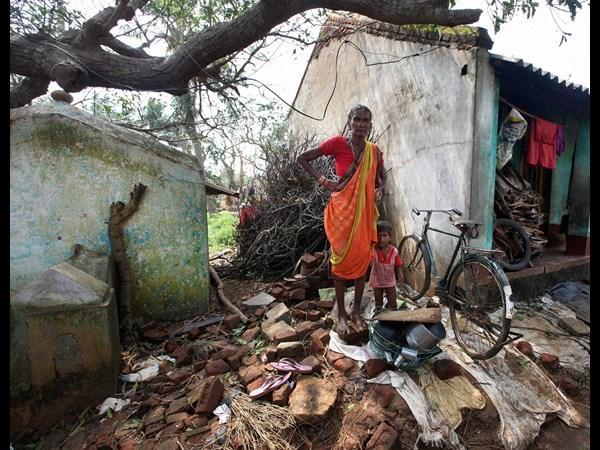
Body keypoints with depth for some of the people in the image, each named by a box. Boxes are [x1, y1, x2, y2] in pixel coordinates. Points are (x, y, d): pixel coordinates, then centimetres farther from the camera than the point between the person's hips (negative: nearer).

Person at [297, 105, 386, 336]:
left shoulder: (374, 151, 6)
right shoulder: (338, 143, -6)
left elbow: (381, 176, 24)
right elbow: (302, 158, -2)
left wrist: (380, 190, 3)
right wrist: (323, 181, -8)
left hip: (364, 212, 4)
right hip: (342, 211, -4)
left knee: (362, 261, 7)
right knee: (341, 261, 1)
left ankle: (356, 311, 25)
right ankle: (341, 315, 17)